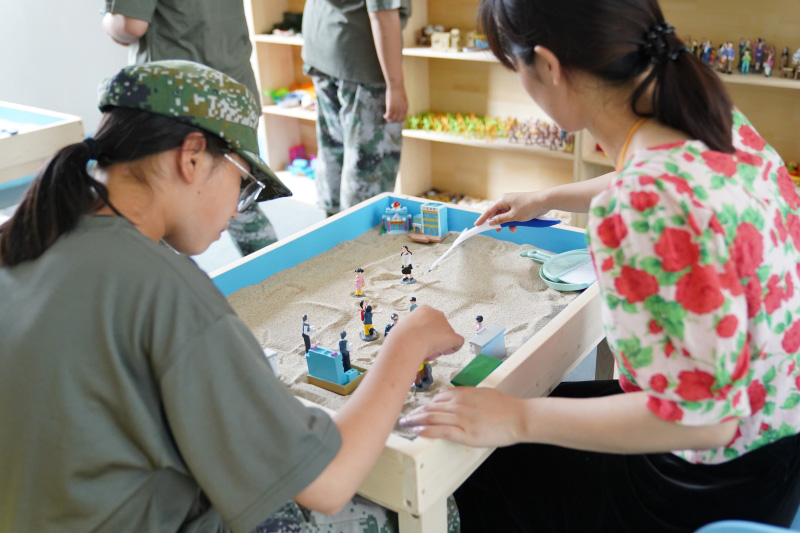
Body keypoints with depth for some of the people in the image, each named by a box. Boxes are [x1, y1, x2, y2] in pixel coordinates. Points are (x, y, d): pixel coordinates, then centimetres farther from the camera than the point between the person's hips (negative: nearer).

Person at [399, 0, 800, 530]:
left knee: (485, 479, 14)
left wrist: (518, 418, -22)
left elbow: (697, 417, -31)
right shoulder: (718, 121, -7)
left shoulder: (644, 207, -36)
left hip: (721, 488, -8)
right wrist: (547, 199, 30)